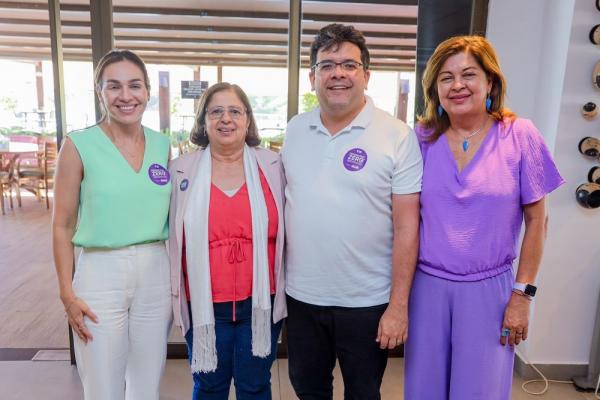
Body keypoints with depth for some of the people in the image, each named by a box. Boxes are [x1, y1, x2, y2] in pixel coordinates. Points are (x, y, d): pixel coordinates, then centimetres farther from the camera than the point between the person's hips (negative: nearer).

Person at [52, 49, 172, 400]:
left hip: (156, 271, 3)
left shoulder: (163, 145, 4)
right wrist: (67, 293, -6)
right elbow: (62, 226, -3)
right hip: (100, 273, -3)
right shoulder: (79, 145, -7)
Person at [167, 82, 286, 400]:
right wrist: (174, 293, 7)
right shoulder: (181, 170, -3)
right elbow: (171, 236, 5)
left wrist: (285, 289, 6)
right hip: (203, 305, 0)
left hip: (261, 302, 0)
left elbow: (287, 229, 5)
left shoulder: (272, 167, -2)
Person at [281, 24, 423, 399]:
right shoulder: (295, 130, 2)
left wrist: (398, 305, -12)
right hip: (301, 296, 4)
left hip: (367, 302, -3)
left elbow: (407, 225, -11)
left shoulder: (397, 136, -11)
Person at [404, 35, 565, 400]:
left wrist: (522, 294, -3)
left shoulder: (520, 136, -6)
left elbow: (536, 221, -1)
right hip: (427, 285, 2)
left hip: (489, 289, -1)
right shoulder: (422, 138, -2)